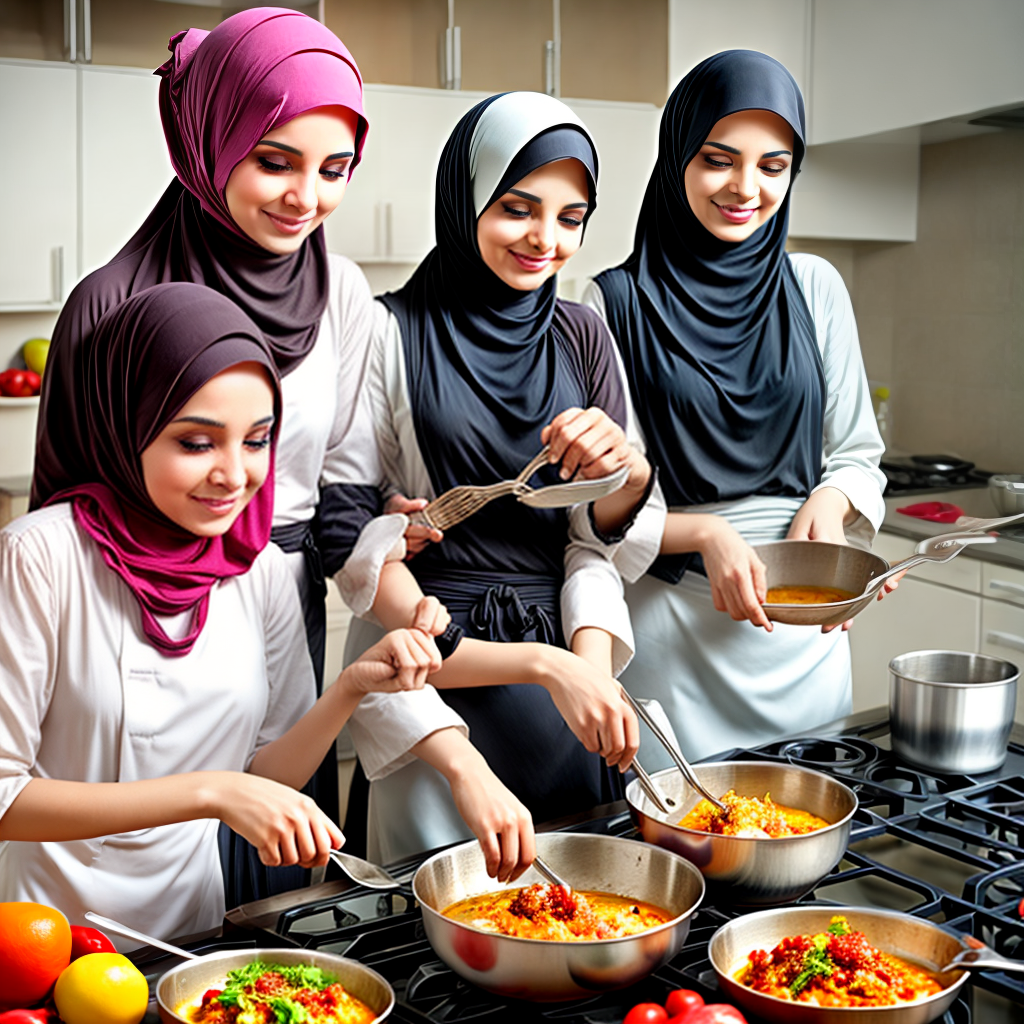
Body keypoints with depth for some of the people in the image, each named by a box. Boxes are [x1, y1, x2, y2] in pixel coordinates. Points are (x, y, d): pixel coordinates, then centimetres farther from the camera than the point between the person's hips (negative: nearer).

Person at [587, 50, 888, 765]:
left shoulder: (815, 289, 5)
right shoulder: (615, 303, -5)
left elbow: (856, 453, 11)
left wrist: (828, 501, -10)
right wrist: (702, 532, -19)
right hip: (670, 629, -3)